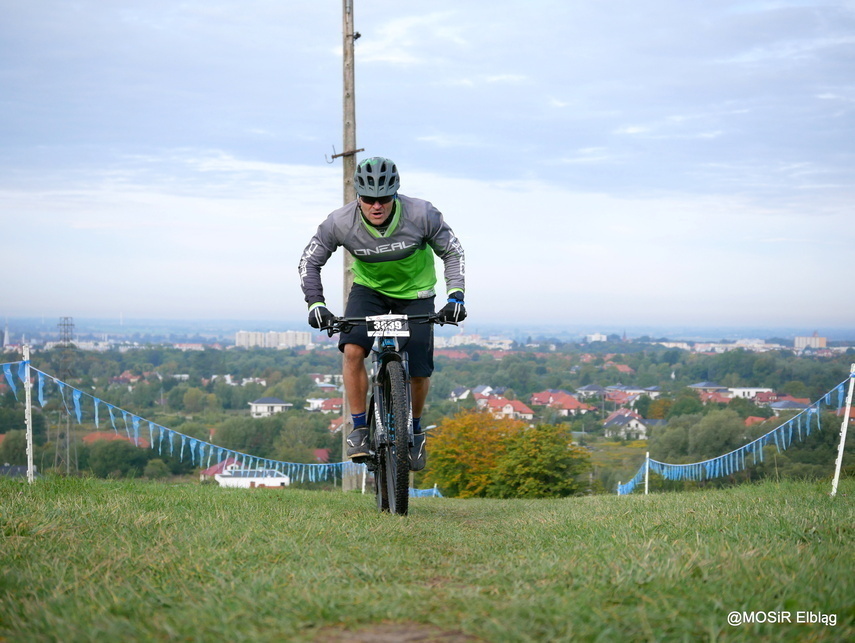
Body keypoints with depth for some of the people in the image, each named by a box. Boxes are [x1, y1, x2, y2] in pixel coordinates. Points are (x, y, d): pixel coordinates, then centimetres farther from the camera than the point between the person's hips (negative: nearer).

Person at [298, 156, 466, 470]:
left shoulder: (421, 215, -27)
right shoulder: (340, 222, -25)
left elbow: (453, 253, -13)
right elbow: (310, 261, -11)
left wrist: (455, 296, -25)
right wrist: (315, 303, -23)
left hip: (415, 293, -1)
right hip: (369, 289, 1)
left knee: (418, 373, -5)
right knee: (353, 350, -24)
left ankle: (415, 430, 24)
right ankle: (360, 428, -8)